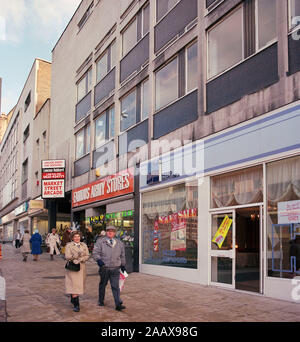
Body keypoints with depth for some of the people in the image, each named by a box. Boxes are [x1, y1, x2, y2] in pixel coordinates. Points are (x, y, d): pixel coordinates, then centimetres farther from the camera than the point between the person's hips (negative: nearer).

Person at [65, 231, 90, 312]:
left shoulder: (84, 245, 10)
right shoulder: (69, 245, 0)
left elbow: (87, 256, 3)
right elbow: (67, 257, -11)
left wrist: (80, 259, -15)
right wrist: (76, 255, -24)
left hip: (81, 267, 4)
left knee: (79, 285, 10)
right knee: (74, 285, -9)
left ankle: (73, 300, 32)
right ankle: (76, 305, -8)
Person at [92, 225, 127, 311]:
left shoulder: (119, 243, 13)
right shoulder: (100, 242, 3)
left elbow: (122, 255, 22)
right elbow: (95, 252, -3)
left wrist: (123, 265, 23)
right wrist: (98, 260, -20)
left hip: (115, 268, 1)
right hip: (104, 268, -1)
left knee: (115, 286, -5)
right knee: (103, 284, 14)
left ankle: (118, 304, -7)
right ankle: (101, 301, 32)